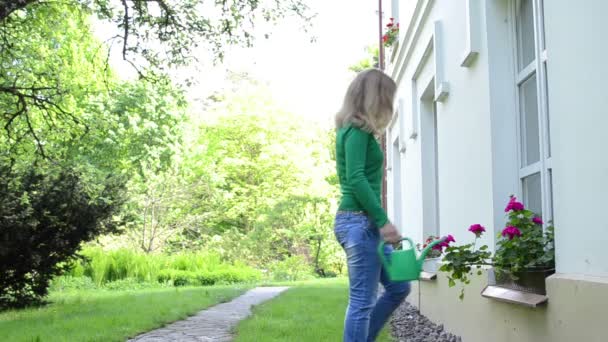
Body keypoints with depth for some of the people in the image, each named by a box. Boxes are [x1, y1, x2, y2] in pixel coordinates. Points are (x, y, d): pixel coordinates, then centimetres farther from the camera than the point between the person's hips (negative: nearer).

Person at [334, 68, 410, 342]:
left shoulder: (352, 130, 18)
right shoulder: (357, 129, -11)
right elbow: (356, 178, -20)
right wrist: (383, 221, -19)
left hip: (361, 221, 10)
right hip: (360, 222, -10)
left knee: (398, 287, 15)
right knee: (363, 301, -4)